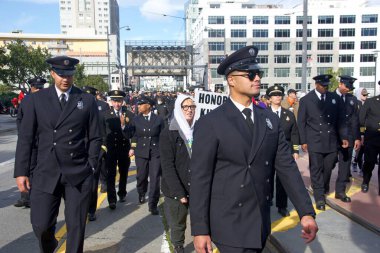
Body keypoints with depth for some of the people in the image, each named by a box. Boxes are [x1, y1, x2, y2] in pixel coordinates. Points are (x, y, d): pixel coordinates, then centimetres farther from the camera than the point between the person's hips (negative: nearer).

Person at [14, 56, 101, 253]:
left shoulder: (87, 101, 4)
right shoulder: (36, 99, 4)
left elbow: (94, 138, 5)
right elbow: (25, 138, 3)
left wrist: (91, 167, -2)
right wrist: (21, 171, -1)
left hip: (79, 173, 0)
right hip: (46, 173, 1)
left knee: (76, 225, 5)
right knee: (41, 224, 3)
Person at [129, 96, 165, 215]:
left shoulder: (158, 119, 0)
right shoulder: (136, 119, 5)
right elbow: (134, 135, 9)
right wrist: (132, 148, -1)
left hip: (156, 152, -2)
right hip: (141, 152, 2)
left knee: (155, 178, -4)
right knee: (141, 176, 11)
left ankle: (153, 204, 6)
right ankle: (141, 194, 43)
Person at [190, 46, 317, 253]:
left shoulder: (270, 119, 4)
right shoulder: (209, 124, -12)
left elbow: (287, 167, 2)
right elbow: (200, 178, -12)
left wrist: (306, 212, -4)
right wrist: (200, 230, -13)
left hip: (261, 221, 5)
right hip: (229, 225, -5)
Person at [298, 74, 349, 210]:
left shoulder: (335, 98, 5)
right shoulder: (306, 100, -2)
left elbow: (341, 119, 9)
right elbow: (301, 122, 0)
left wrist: (344, 137, 2)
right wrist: (303, 141, -3)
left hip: (332, 141, 3)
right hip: (315, 142, -2)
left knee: (328, 169, 10)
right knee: (316, 170, 1)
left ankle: (324, 189, 36)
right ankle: (320, 197, 11)